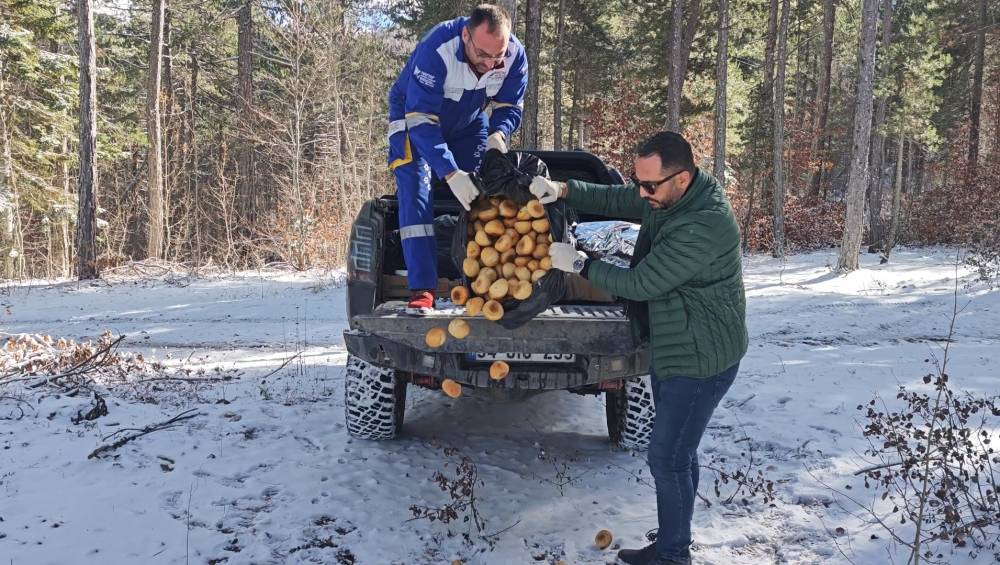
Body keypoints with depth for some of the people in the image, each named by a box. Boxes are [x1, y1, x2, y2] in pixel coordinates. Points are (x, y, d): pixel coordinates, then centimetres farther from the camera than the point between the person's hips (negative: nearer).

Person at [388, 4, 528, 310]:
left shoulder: (515, 55, -24)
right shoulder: (435, 49, -39)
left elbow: (509, 106, -10)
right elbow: (421, 120, -39)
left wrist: (498, 133, -34)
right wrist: (450, 173, -48)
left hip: (469, 124, 4)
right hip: (416, 119, -4)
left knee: (481, 196, -5)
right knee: (415, 194, -19)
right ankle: (423, 289, -20)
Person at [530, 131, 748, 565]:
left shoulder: (705, 227, -30)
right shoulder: (665, 198, -1)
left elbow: (640, 283, -27)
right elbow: (614, 200, 10)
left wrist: (579, 264, -16)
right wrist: (563, 190, -8)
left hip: (701, 360, -10)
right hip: (672, 349, 10)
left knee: (666, 458, -2)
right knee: (677, 452, 19)